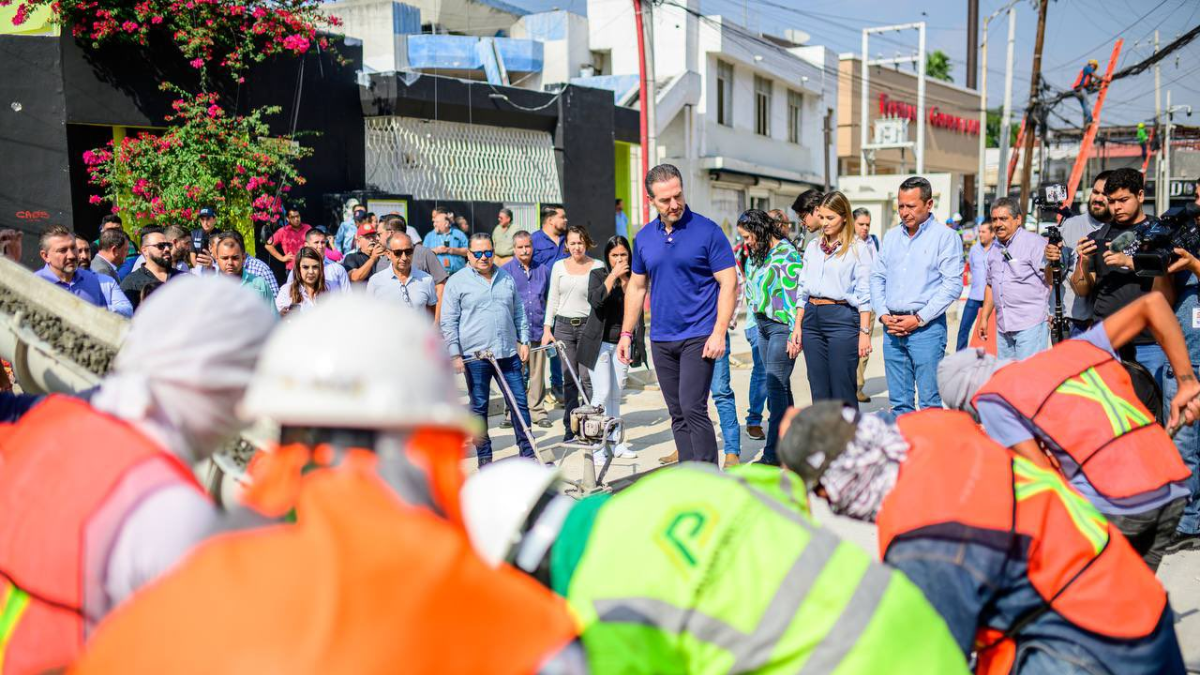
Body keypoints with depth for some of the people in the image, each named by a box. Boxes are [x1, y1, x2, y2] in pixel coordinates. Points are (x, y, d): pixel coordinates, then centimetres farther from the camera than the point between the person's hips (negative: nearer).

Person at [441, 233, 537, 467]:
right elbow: (448, 322, -3)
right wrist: (455, 355, -8)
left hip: (508, 354, 4)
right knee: (479, 408, 6)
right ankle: (484, 457, 16)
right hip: (475, 356, -3)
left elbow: (519, 314, 19)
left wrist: (524, 342, 10)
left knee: (520, 404, 5)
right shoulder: (457, 282, -1)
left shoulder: (507, 279, 12)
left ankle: (529, 453, 15)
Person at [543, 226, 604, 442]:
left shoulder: (597, 267, 2)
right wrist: (547, 327, 6)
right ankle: (570, 428, 10)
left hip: (588, 325, -2)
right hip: (563, 326, 2)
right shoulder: (559, 266, 10)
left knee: (587, 378, -8)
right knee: (569, 379, 2)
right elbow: (553, 299, 12)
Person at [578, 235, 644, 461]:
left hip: (621, 345, 4)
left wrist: (638, 347, 9)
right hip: (599, 343, -4)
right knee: (602, 394, -8)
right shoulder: (598, 275, -3)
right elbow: (595, 300, -23)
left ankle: (616, 442, 16)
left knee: (616, 396, 9)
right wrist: (613, 275, -21)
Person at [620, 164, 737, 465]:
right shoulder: (644, 238, 8)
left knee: (693, 409, -13)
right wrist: (627, 333, 12)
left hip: (698, 337, -5)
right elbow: (637, 286, 17)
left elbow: (729, 283, -9)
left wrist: (719, 333, -17)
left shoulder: (707, 231, -7)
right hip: (661, 339, 5)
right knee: (678, 415, 10)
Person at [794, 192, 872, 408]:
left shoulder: (857, 249, -2)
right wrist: (797, 326, 11)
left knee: (843, 390, -3)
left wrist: (865, 331, -10)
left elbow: (864, 295, -5)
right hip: (812, 318, 5)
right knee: (819, 389, 9)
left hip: (842, 318, -5)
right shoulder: (813, 247, 14)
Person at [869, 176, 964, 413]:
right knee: (898, 400, 9)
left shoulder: (945, 237, -2)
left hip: (926, 327, -5)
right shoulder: (891, 237, 16)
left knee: (930, 401, -4)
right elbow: (877, 277, 16)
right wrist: (883, 314, 1)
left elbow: (953, 285, -8)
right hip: (892, 328, 5)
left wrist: (919, 319, -13)